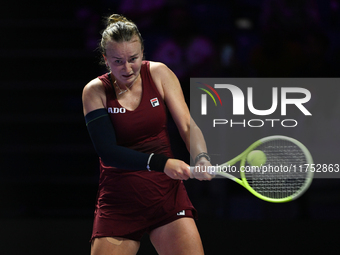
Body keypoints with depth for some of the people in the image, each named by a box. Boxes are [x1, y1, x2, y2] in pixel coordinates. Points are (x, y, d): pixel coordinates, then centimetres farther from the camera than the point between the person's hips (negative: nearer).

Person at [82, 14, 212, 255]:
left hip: (167, 193, 1)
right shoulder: (95, 91, -6)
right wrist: (160, 163, -28)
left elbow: (188, 125, -5)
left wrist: (201, 158, -26)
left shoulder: (159, 74, -1)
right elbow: (107, 151, -15)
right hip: (118, 202, -1)